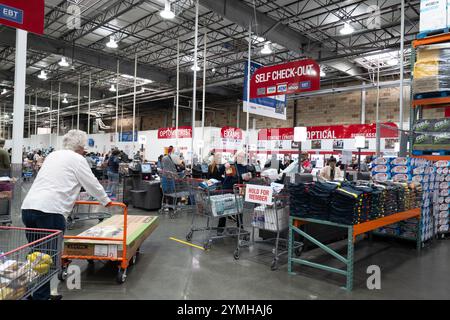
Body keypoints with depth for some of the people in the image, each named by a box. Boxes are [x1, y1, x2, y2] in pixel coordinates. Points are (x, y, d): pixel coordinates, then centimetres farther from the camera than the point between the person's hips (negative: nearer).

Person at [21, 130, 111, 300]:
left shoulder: (53, 155, 24)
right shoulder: (77, 159, 2)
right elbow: (92, 184, 7)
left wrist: (69, 197, 52)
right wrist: (106, 201, 24)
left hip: (28, 206, 8)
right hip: (49, 211, -8)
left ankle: (38, 293, 24)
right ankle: (41, 296, 6)